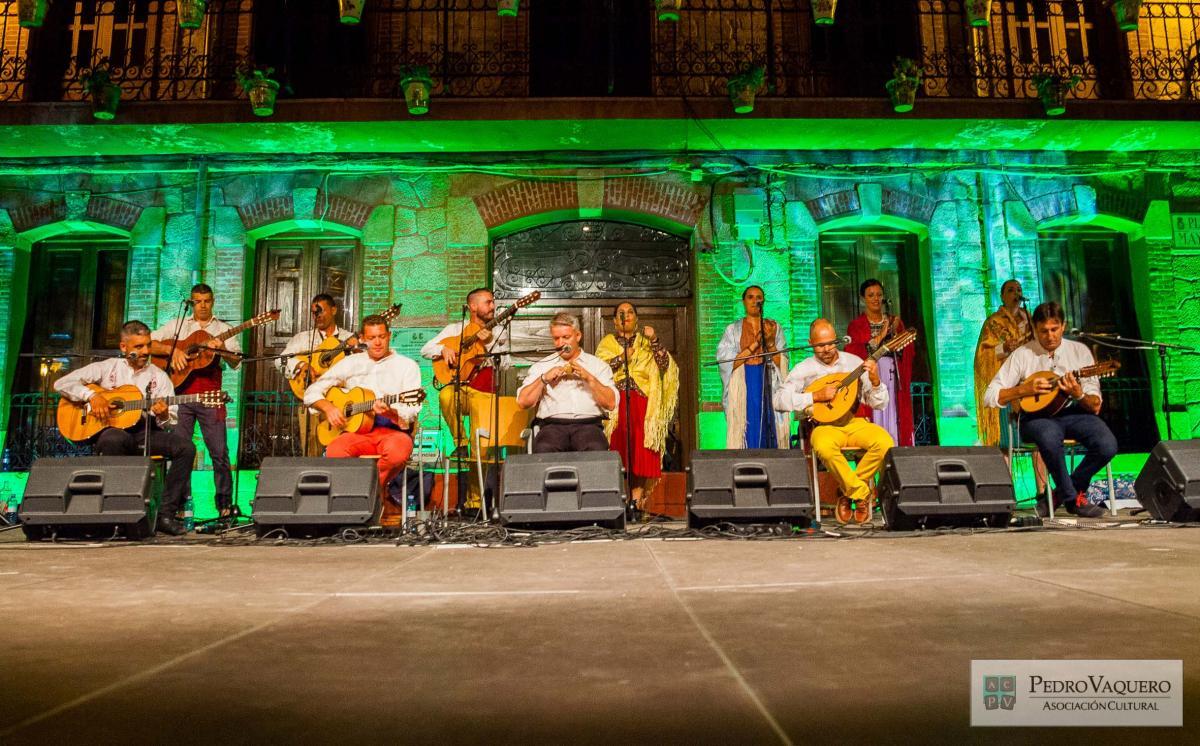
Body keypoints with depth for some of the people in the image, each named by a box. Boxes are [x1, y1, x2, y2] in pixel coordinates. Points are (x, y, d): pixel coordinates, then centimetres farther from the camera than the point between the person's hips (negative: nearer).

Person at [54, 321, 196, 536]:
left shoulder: (159, 377, 13)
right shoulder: (107, 368, 10)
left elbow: (172, 419, 7)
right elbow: (62, 383, 5)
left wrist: (164, 416, -18)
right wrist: (92, 396, -11)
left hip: (145, 433, 2)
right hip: (110, 430, -2)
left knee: (185, 446, -25)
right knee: (113, 439, -40)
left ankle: (166, 514, -23)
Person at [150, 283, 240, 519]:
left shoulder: (223, 329, 11)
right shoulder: (177, 325, 14)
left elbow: (236, 363, 1)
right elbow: (148, 343, 5)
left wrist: (222, 348, -19)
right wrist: (172, 349, -10)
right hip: (181, 394, 1)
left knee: (219, 452, -3)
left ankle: (225, 503, 5)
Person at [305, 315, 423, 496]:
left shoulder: (407, 365, 8)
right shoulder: (351, 363, 17)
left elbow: (411, 414, -2)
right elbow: (312, 392, 18)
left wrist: (390, 413, -24)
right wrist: (328, 407, -3)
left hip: (393, 430, -2)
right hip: (358, 430, 2)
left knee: (398, 452, -37)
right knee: (334, 452, -32)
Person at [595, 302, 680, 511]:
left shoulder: (646, 343, 17)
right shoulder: (607, 343, 15)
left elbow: (665, 364, 1)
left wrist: (654, 340, -9)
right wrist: (622, 357, -10)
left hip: (642, 402, 1)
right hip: (615, 403, -1)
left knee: (640, 447, -9)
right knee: (617, 446, -10)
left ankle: (638, 496, -5)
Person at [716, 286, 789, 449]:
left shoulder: (774, 328, 9)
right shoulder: (733, 330, 6)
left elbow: (782, 364, 3)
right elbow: (728, 363, -5)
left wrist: (770, 343, -13)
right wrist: (755, 344, -11)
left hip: (769, 388, 1)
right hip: (743, 390, -1)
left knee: (769, 433, -2)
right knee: (747, 434, -4)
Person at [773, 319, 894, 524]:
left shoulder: (854, 362, 9)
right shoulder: (804, 369, 3)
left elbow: (879, 404, 9)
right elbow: (779, 400, -9)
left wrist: (875, 381, -12)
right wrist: (816, 396, -16)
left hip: (855, 423, 3)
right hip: (825, 425, -3)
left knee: (885, 442, -28)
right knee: (824, 447, -38)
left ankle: (848, 490, -6)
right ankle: (862, 492, -14)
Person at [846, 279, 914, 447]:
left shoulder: (894, 321, 14)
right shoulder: (856, 326, 4)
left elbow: (905, 353, 8)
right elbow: (853, 355, -10)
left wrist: (895, 334, -9)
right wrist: (879, 337, -13)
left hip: (893, 378, 3)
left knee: (895, 418, -2)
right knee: (875, 418, -8)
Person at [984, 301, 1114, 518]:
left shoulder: (1080, 351, 5)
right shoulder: (1022, 355, 0)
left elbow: (1095, 407, 1)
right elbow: (990, 397, -4)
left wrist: (1079, 395, -21)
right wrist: (1025, 389, -15)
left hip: (1074, 413, 3)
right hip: (1037, 415, -3)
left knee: (1107, 445, -27)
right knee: (1050, 436, -39)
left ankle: (1059, 494, -2)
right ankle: (1073, 498, -12)